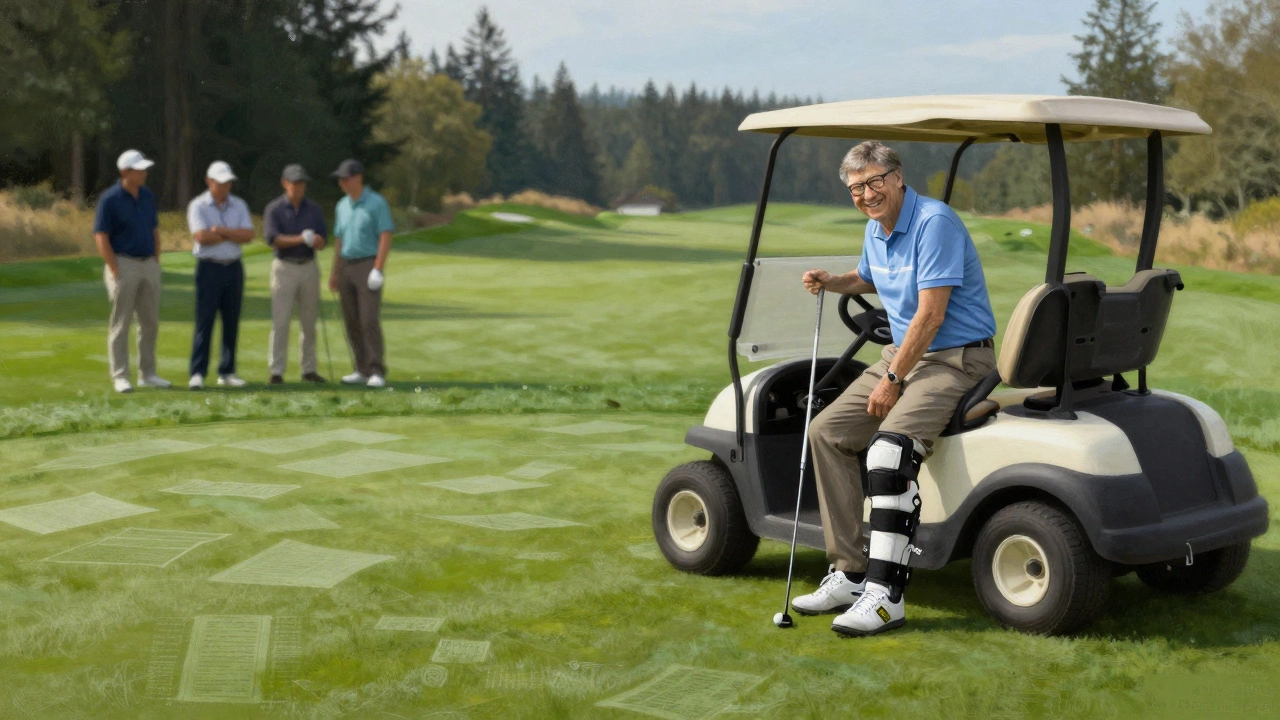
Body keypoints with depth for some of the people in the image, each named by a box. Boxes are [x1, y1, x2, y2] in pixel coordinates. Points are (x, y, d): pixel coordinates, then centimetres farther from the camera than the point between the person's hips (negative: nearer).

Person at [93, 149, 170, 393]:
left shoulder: (147, 196, 9)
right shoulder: (110, 199, -10)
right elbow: (100, 237, -11)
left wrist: (156, 263, 10)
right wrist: (116, 271, -15)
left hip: (149, 265, 6)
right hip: (124, 264, -6)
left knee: (150, 322, 9)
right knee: (120, 323, -1)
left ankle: (147, 374, 18)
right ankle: (120, 377, 4)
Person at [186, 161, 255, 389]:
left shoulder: (239, 205, 9)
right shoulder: (198, 206, -3)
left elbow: (248, 235, -3)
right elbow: (201, 236, -17)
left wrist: (221, 230, -14)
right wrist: (234, 235, -7)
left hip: (234, 268, 4)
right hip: (209, 267, -4)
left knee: (232, 321, 6)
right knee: (204, 320, -7)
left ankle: (227, 372, 13)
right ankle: (197, 373, -6)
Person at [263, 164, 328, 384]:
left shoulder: (313, 209, 8)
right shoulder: (274, 209, -2)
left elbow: (322, 242, 5)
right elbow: (272, 238, -14)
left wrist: (317, 241, -19)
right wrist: (300, 239, -24)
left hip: (309, 267, 4)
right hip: (284, 267, -3)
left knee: (308, 321, 7)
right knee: (280, 321, -6)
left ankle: (309, 368, 14)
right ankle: (276, 371, -3)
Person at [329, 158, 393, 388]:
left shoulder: (377, 203, -8)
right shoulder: (342, 206, 13)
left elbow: (386, 238, -13)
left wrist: (378, 270, -20)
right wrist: (334, 273, 15)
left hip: (368, 267, -7)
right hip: (346, 268, 7)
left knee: (369, 320, -14)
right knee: (352, 322, 5)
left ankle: (377, 373, -13)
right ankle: (363, 370, 12)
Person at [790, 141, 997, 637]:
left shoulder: (934, 222, -19)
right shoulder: (875, 230, 9)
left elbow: (930, 315, -22)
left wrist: (892, 381, -17)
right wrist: (833, 283, 11)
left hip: (954, 359, -10)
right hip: (903, 354, 10)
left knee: (889, 448, -29)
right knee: (827, 431, 0)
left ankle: (885, 595, -27)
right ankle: (849, 573, 3)